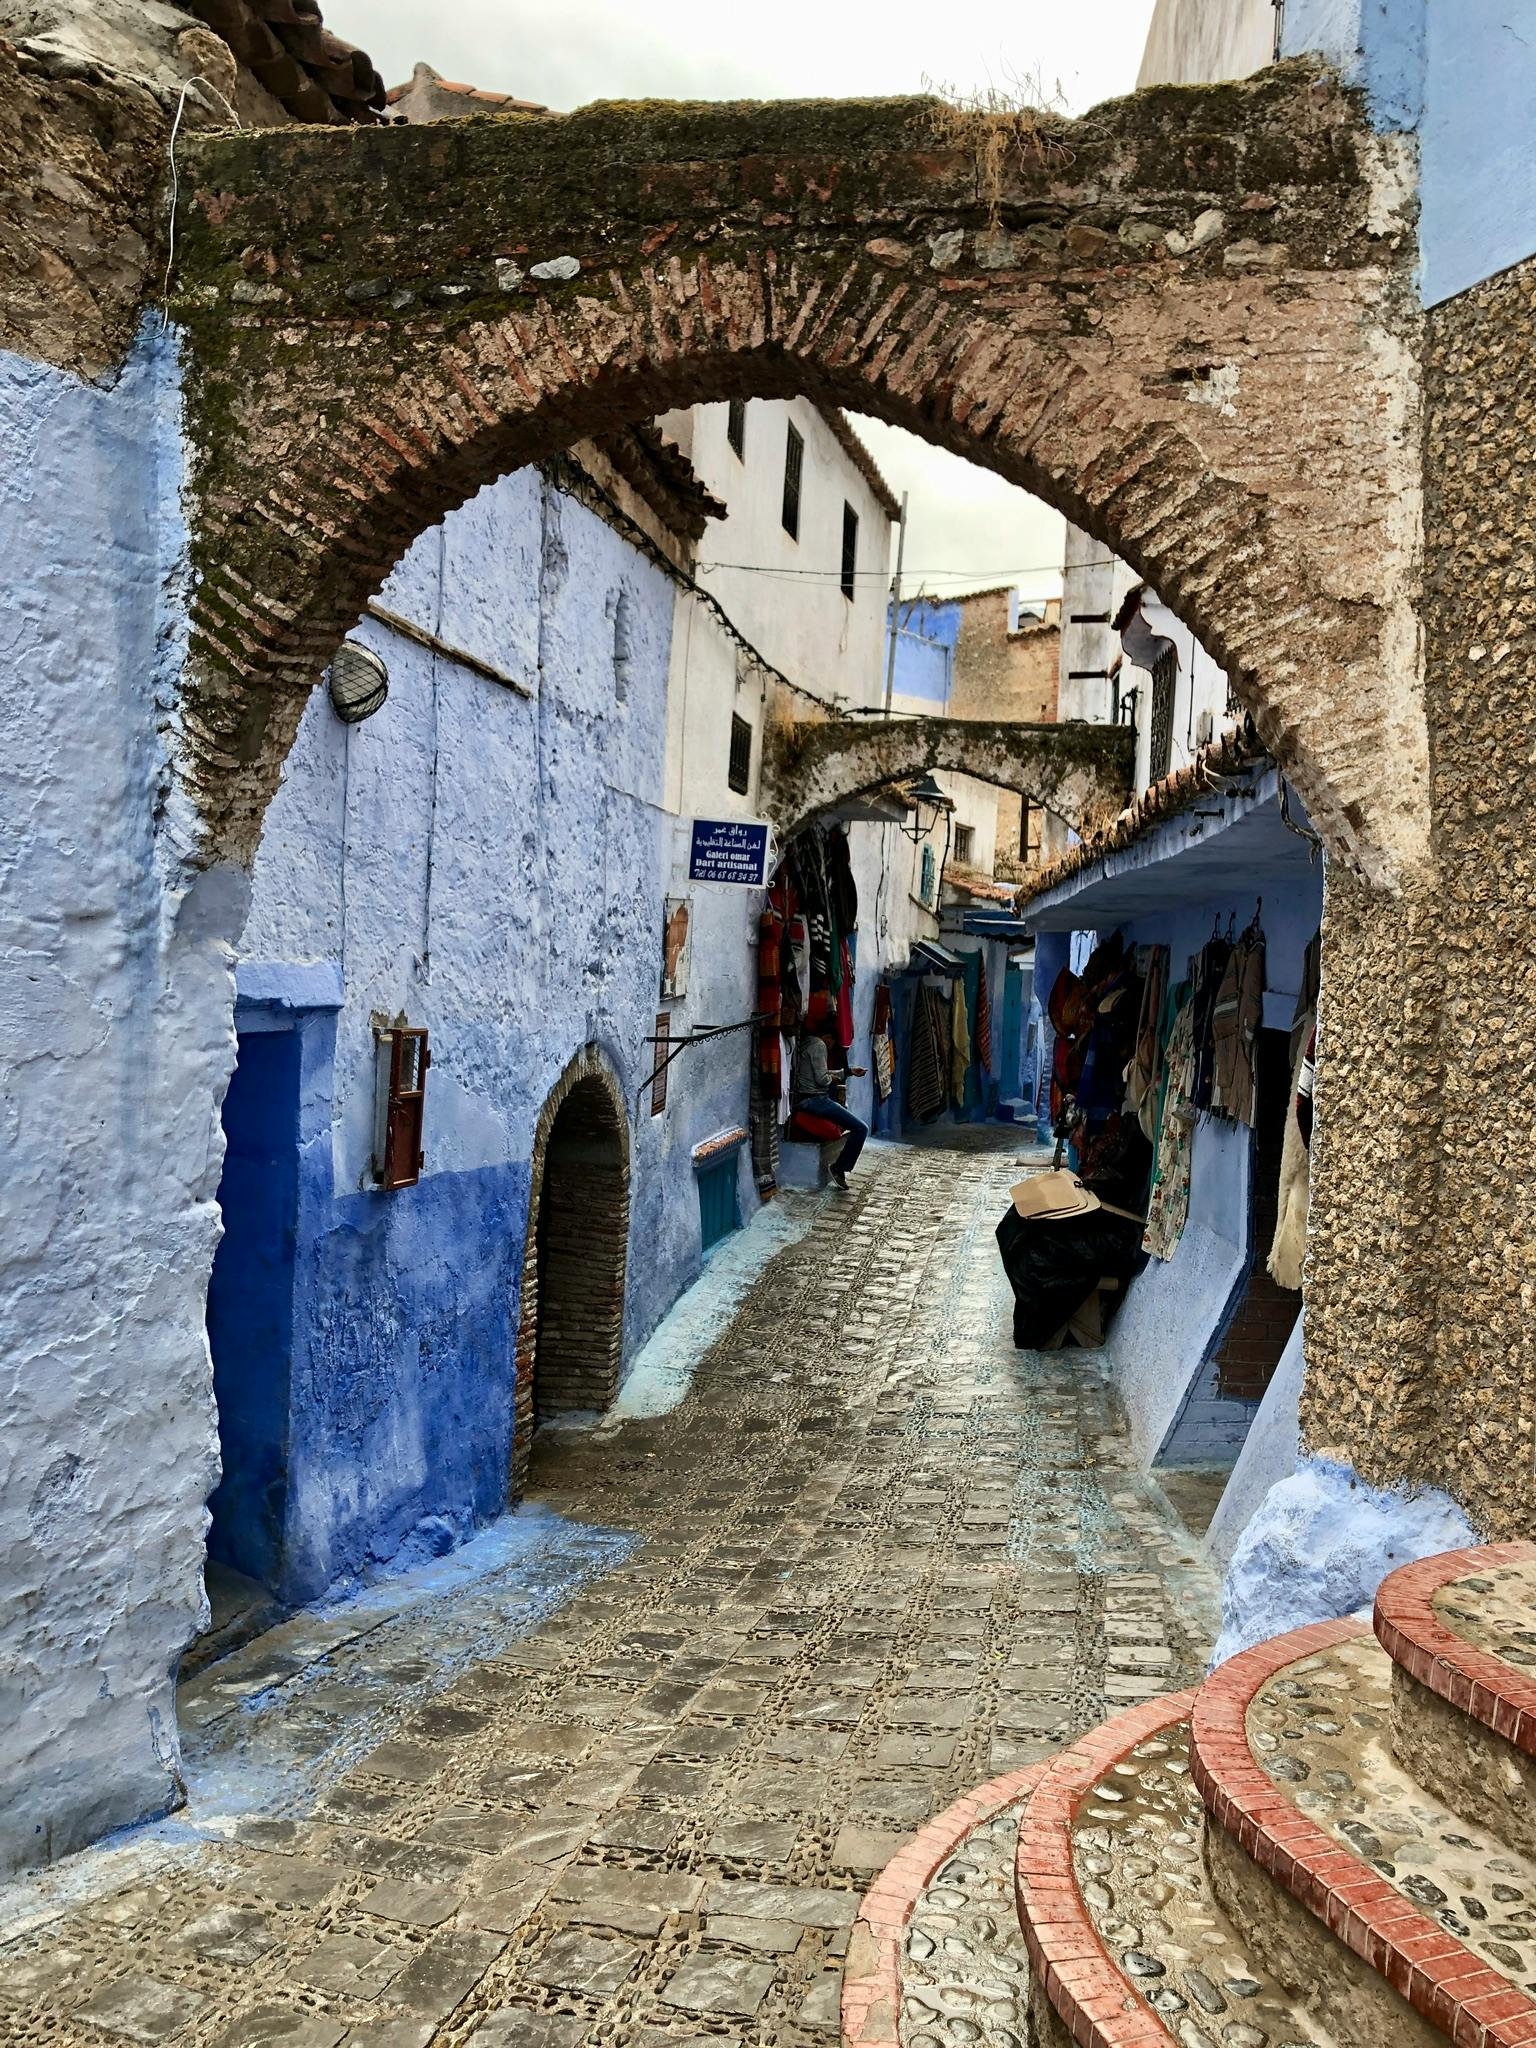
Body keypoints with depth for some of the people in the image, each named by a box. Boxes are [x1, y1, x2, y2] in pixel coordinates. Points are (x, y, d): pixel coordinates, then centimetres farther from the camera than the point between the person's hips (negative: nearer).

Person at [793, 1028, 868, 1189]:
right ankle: (840, 1169, -4)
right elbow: (822, 1079, -20)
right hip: (815, 1100, -10)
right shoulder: (818, 1044, -14)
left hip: (801, 1098, 10)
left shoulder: (803, 1043, 15)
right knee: (861, 1128, -10)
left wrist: (849, 1071, 22)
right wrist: (832, 1078, 3)